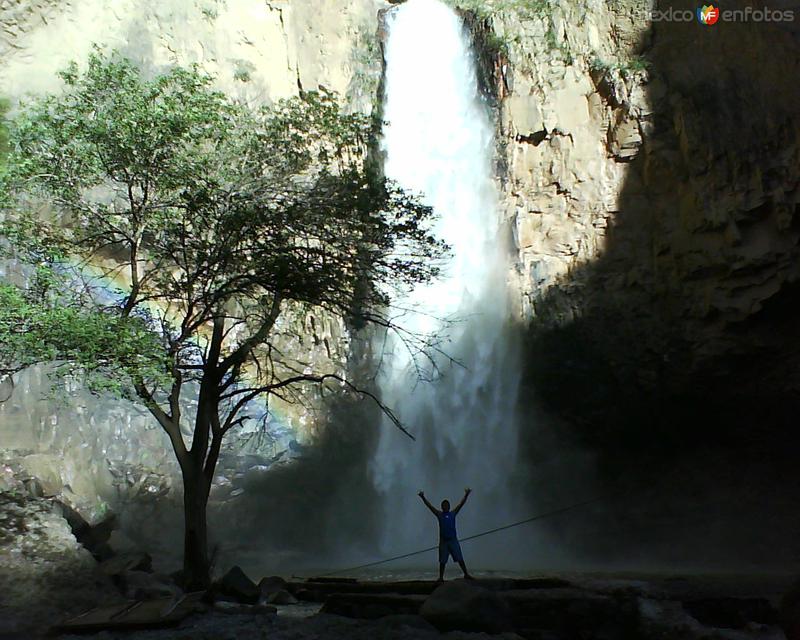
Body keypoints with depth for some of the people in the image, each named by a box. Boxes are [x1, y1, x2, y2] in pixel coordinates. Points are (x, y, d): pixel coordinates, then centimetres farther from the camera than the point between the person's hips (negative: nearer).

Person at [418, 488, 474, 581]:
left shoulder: (453, 513, 7)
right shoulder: (439, 514, 4)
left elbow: (461, 504, 0)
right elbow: (429, 506, -4)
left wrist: (466, 495, -10)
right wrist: (423, 497, -13)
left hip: (453, 540, 1)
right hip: (443, 541, 0)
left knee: (460, 559, 0)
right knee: (442, 561, 5)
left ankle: (466, 574, 7)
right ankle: (441, 577, 13)